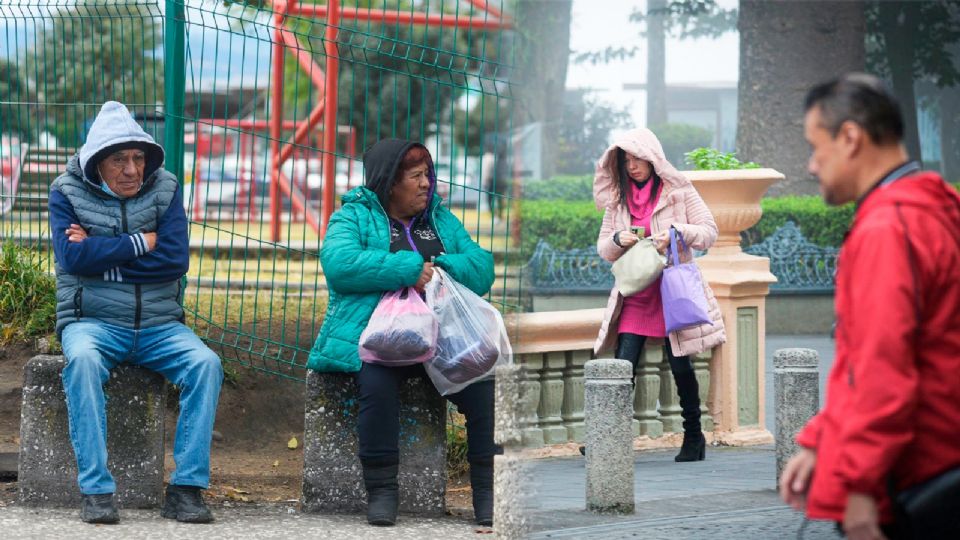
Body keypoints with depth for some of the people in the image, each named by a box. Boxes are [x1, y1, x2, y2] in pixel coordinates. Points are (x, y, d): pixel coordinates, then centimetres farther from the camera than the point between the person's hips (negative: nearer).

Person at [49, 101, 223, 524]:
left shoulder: (165, 189, 7)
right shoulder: (68, 192, 2)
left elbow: (175, 260, -7)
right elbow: (72, 256, -15)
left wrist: (102, 256, -11)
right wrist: (140, 244, -10)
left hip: (158, 326, 2)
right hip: (93, 322, -2)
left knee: (205, 363, -26)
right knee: (83, 360, -36)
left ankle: (186, 488, -23)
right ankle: (96, 491, -35)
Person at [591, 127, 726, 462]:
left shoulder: (677, 191, -1)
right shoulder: (618, 197, 10)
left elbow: (709, 232, -2)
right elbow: (603, 248, 12)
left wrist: (676, 232, -19)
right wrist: (618, 239, -11)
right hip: (634, 295, 3)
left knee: (681, 366, 2)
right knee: (622, 367, -7)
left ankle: (694, 437, 15)